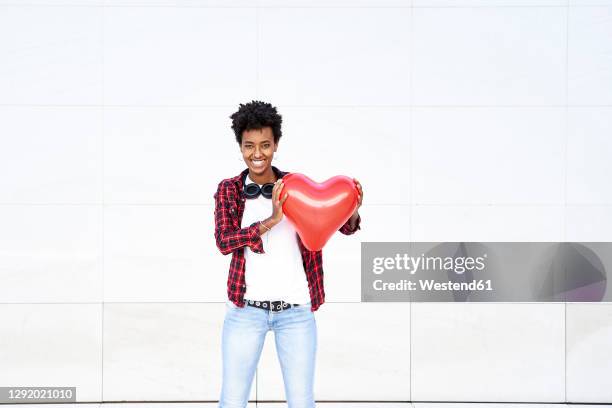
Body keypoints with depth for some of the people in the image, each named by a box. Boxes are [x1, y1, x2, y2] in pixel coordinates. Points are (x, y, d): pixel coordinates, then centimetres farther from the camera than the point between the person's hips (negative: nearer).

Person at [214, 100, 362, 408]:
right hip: (246, 308, 0)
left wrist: (352, 210, -22)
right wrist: (271, 221, -23)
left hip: (296, 310, 1)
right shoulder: (229, 190, 3)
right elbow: (223, 241, -12)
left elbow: (344, 227, 1)